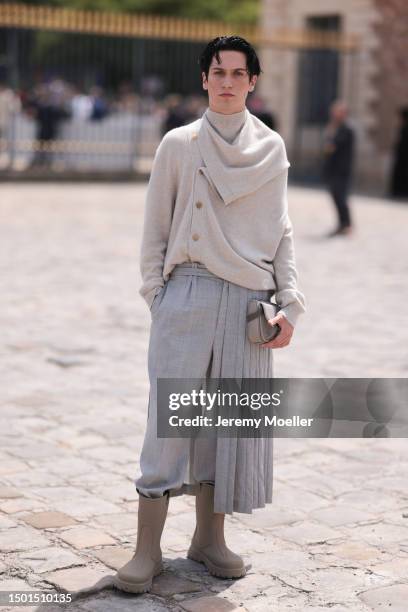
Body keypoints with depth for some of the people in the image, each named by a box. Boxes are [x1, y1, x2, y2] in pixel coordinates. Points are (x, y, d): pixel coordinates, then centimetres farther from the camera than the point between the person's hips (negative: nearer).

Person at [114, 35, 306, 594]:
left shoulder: (272, 148, 9)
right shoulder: (179, 144, 4)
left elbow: (281, 232, 11)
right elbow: (155, 229, 7)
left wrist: (290, 303, 2)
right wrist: (156, 296, -1)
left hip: (248, 301, 2)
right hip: (187, 294, -2)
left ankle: (209, 538, 19)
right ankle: (148, 550, 1)